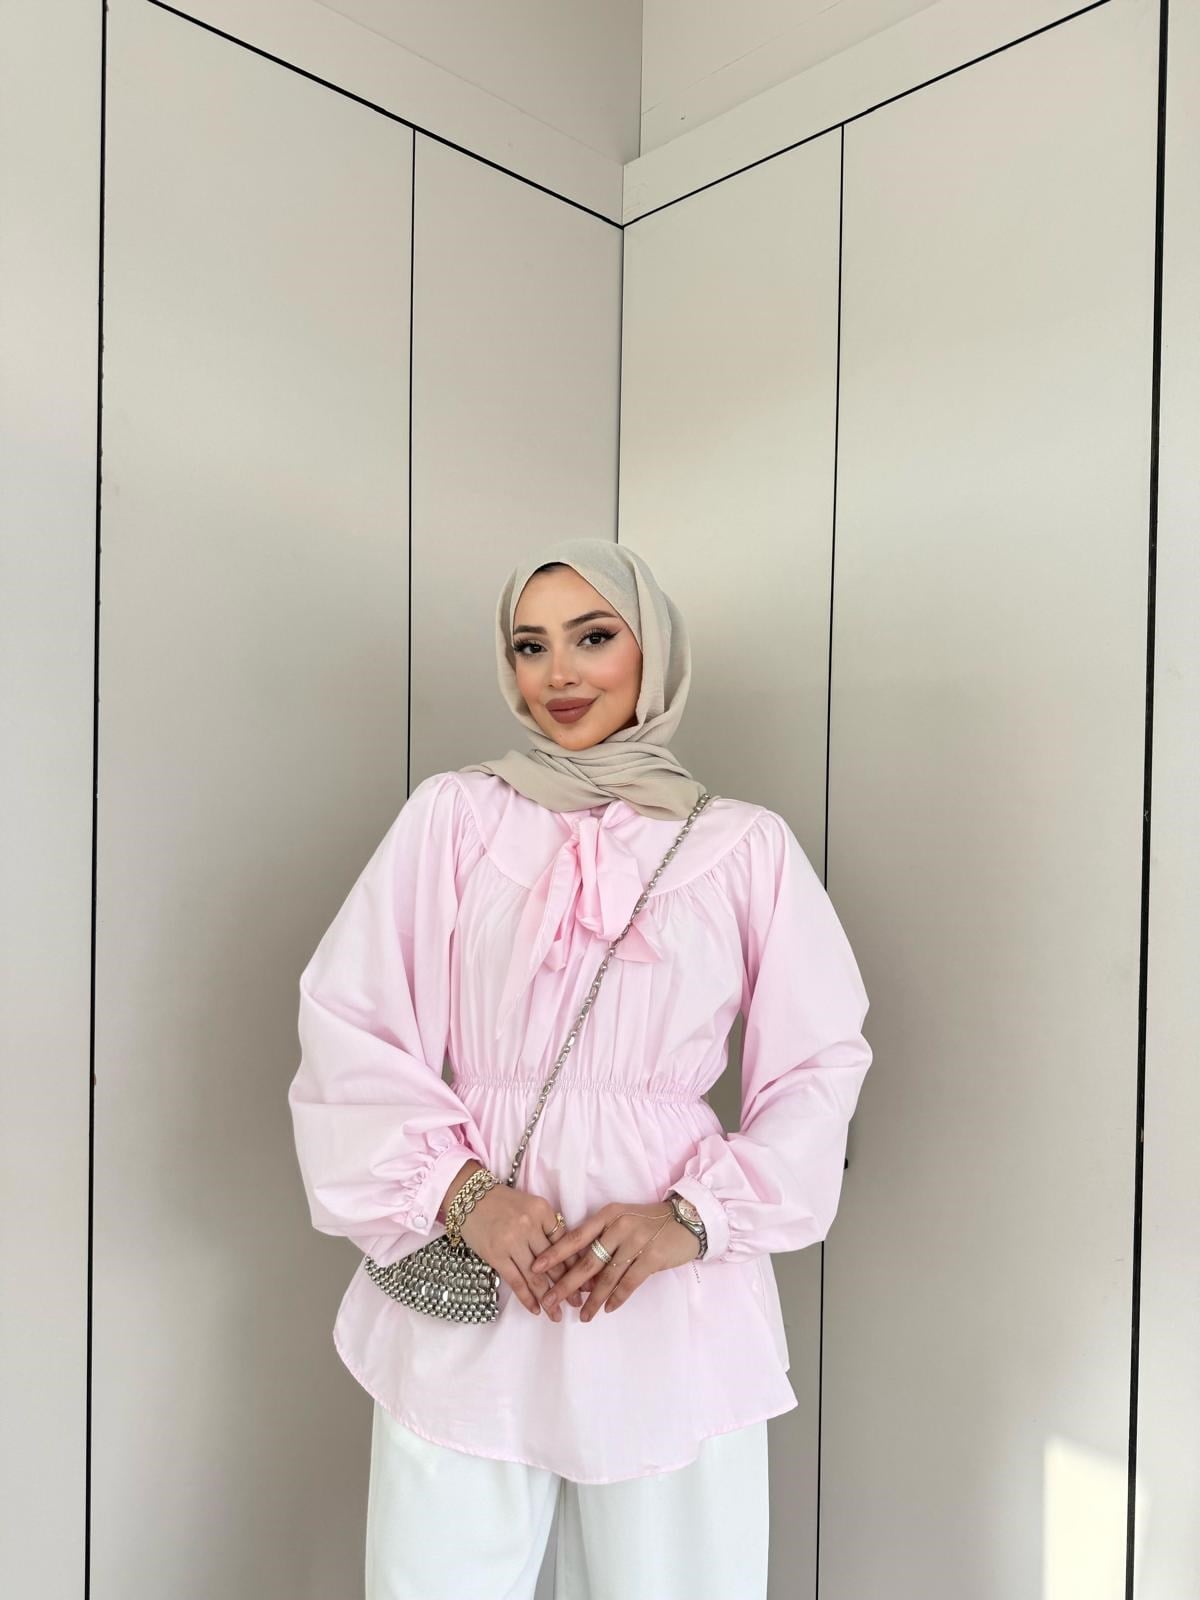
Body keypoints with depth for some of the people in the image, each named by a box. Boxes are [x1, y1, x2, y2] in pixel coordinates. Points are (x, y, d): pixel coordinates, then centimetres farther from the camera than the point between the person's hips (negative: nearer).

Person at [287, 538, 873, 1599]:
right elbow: (349, 1032, -1)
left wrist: (697, 1215, -9)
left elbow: (819, 1065, 3)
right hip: (467, 1272, 0)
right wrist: (461, 1189, -13)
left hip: (671, 1283, 1)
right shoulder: (453, 815, 2)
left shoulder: (747, 846, 3)